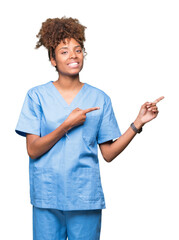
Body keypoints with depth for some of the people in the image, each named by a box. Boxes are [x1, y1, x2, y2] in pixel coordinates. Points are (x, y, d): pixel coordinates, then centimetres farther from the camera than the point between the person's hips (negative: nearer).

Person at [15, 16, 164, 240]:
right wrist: (67, 125, -15)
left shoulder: (99, 98, 5)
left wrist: (139, 122, -6)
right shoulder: (37, 96, 1)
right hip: (47, 196, -1)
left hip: (86, 198, 1)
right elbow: (33, 150, -6)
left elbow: (108, 153, 2)